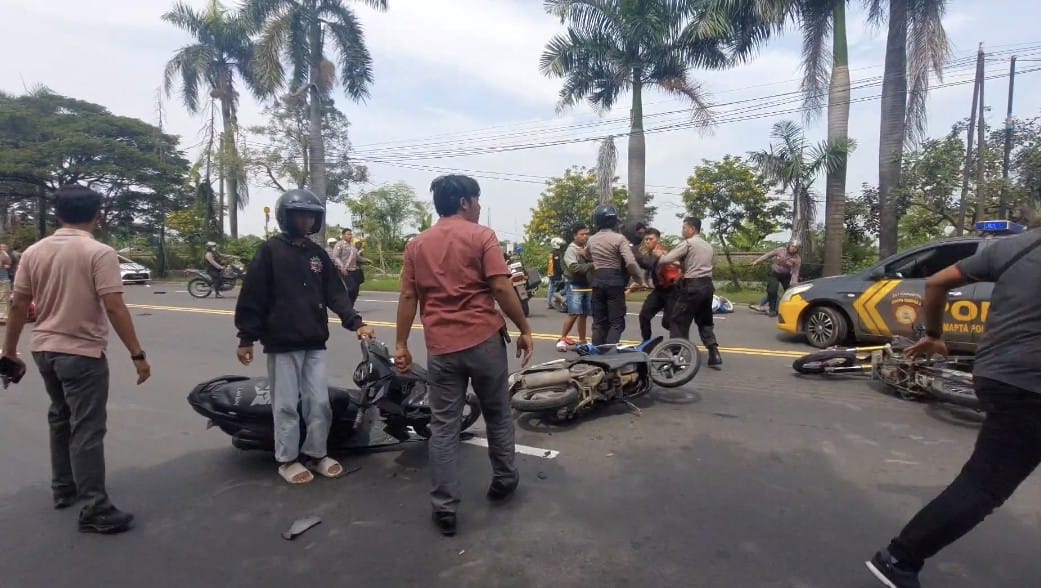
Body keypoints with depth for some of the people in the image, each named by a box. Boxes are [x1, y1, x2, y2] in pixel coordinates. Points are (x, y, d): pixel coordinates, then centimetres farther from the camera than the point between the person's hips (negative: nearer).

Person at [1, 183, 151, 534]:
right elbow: (114, 308, -21)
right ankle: (95, 510, 0)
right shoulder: (100, 253, -16)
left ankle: (63, 488, 34)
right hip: (83, 353, -7)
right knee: (87, 430, -4)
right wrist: (137, 354, -18)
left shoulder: (33, 252, 3)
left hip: (45, 349, 7)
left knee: (61, 420, 22)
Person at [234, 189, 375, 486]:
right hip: (282, 343, -4)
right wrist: (246, 337, -8)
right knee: (286, 404, 5)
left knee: (320, 402, 7)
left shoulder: (318, 253, 11)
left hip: (315, 343, 4)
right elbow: (253, 296, -6)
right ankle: (287, 459, 20)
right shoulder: (270, 250, -3)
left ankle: (316, 454, 23)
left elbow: (335, 294, 7)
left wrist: (355, 322, -5)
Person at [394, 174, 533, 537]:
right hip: (485, 340, -2)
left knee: (443, 427, 8)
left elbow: (408, 298, 5)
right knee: (498, 414, 18)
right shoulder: (481, 236, -4)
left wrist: (401, 345, 10)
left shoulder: (417, 244, 9)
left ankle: (444, 509, 12)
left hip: (440, 347, 3)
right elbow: (502, 288, -11)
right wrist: (524, 329, -3)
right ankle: (504, 480, 33)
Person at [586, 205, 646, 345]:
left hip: (597, 281, 5)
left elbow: (588, 257, 25)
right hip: (615, 281, -5)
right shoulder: (619, 238, -9)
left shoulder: (591, 240, 9)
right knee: (617, 322, -1)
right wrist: (639, 278, -5)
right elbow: (630, 262, -17)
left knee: (599, 321, 12)